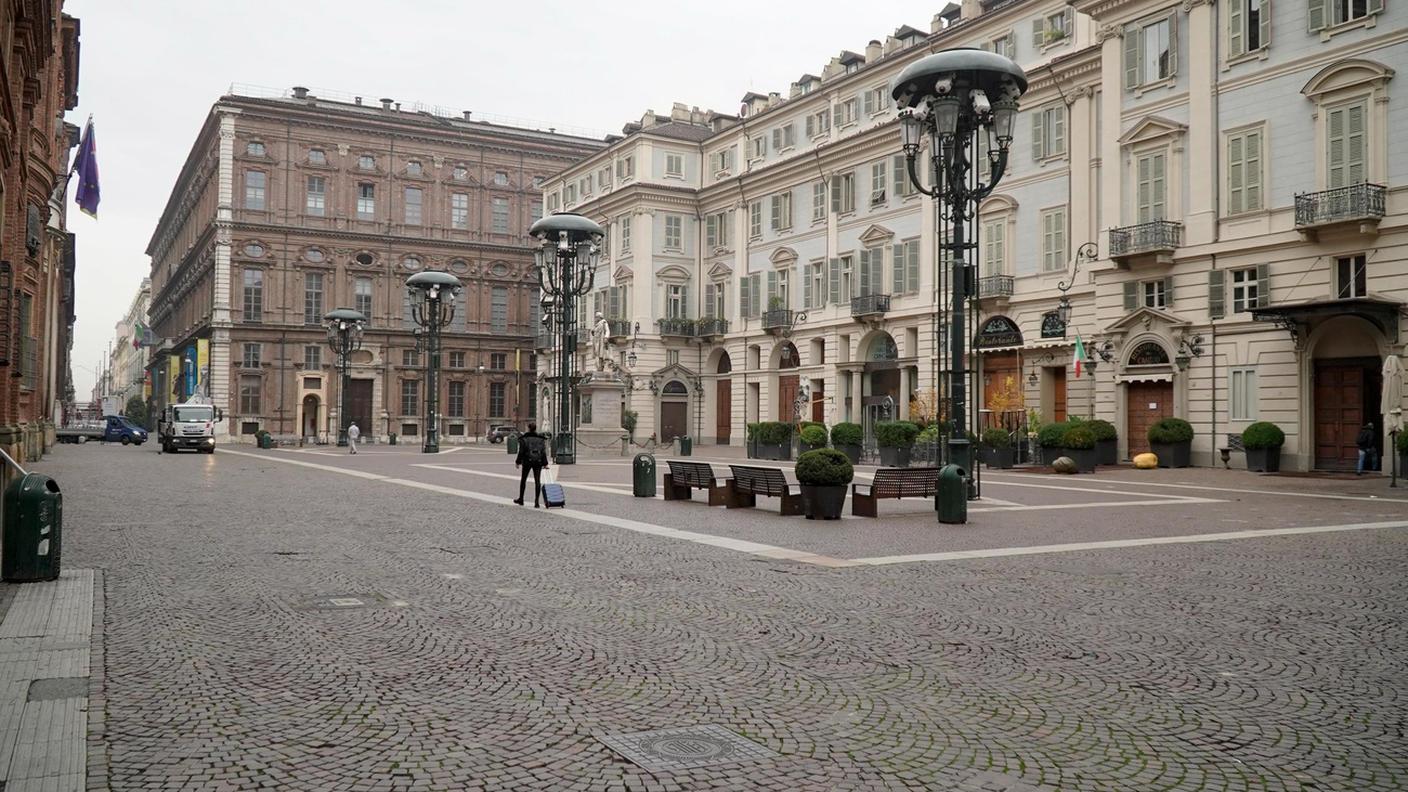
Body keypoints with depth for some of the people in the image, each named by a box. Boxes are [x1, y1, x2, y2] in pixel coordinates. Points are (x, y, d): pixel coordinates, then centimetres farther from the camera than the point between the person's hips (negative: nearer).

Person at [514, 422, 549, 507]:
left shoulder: (524, 439, -4)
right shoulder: (541, 439, 4)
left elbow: (521, 452, -5)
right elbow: (543, 452, 3)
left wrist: (518, 462, 3)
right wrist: (545, 463, 7)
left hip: (527, 461, -2)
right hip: (538, 461, 2)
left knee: (523, 479, 15)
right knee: (537, 481, 1)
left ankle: (521, 499, 25)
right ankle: (536, 501, -5)